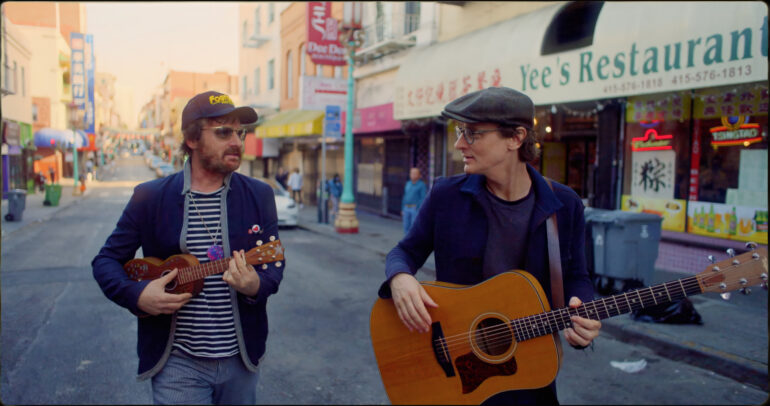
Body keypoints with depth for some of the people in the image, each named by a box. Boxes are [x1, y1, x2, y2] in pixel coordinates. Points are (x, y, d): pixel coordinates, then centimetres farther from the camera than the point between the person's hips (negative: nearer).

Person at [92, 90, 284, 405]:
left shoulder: (259, 195, -1)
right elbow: (106, 261, 3)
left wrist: (256, 285, -21)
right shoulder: (150, 197, -4)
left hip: (242, 359, 2)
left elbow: (274, 264, 1)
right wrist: (137, 294, -17)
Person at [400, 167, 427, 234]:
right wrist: (403, 209, 15)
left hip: (416, 209, -6)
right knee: (406, 227, 6)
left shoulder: (422, 185, -5)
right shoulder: (408, 183, 14)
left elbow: (423, 198, -11)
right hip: (406, 208, 6)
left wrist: (419, 211, -19)